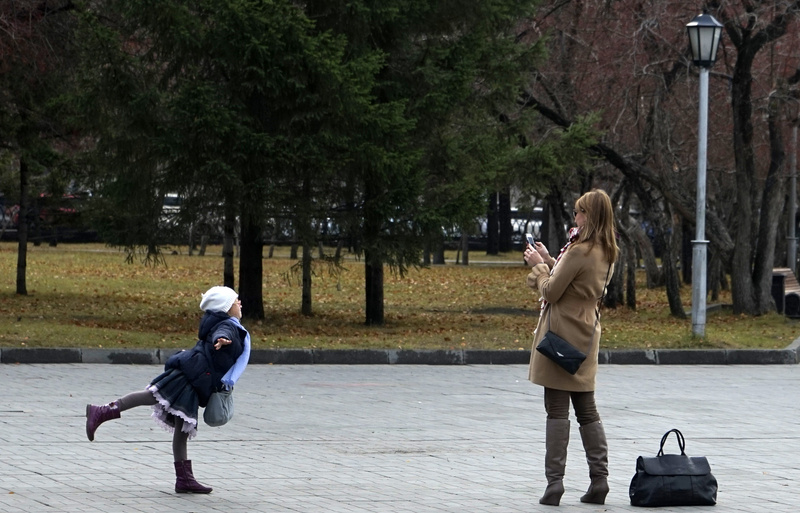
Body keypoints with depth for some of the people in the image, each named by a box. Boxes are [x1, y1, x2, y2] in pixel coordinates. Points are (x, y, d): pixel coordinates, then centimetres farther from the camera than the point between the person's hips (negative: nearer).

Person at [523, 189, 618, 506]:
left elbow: (551, 291, -13)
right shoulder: (607, 254, 9)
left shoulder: (579, 251, -18)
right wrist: (548, 260, 19)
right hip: (586, 336, 8)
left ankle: (554, 481, -6)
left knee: (557, 410, -5)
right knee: (587, 410, 11)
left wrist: (538, 265, 2)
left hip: (562, 336, -8)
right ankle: (599, 479, 8)